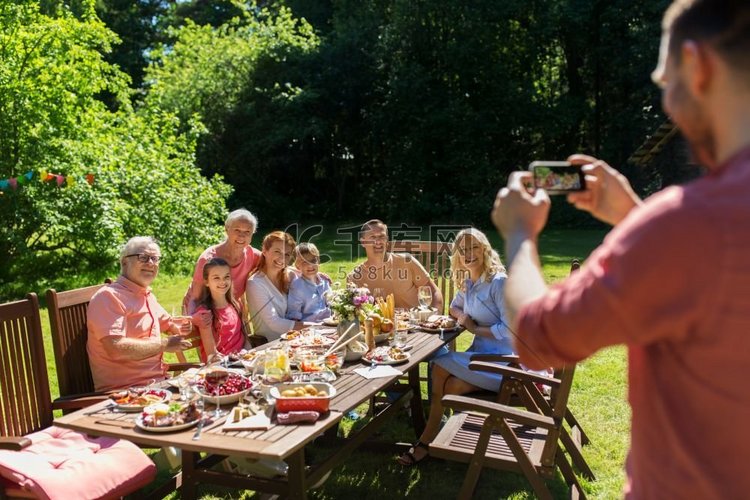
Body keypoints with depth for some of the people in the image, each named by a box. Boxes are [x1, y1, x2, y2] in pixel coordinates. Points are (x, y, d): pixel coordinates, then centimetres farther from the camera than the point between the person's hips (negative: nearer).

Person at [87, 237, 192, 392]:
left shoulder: (147, 295, 17)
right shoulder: (109, 296, -12)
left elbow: (167, 323, 32)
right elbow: (116, 348, -24)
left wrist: (180, 328, 8)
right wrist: (164, 344, -14)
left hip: (157, 382, 9)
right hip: (123, 391, -9)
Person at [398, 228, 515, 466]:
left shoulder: (498, 282, -16)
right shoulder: (468, 282, 9)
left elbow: (511, 329, -20)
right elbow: (454, 307, 27)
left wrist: (474, 328, -12)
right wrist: (462, 316, 3)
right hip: (480, 354, 7)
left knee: (439, 368, -17)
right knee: (450, 385, -18)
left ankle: (428, 440, -2)